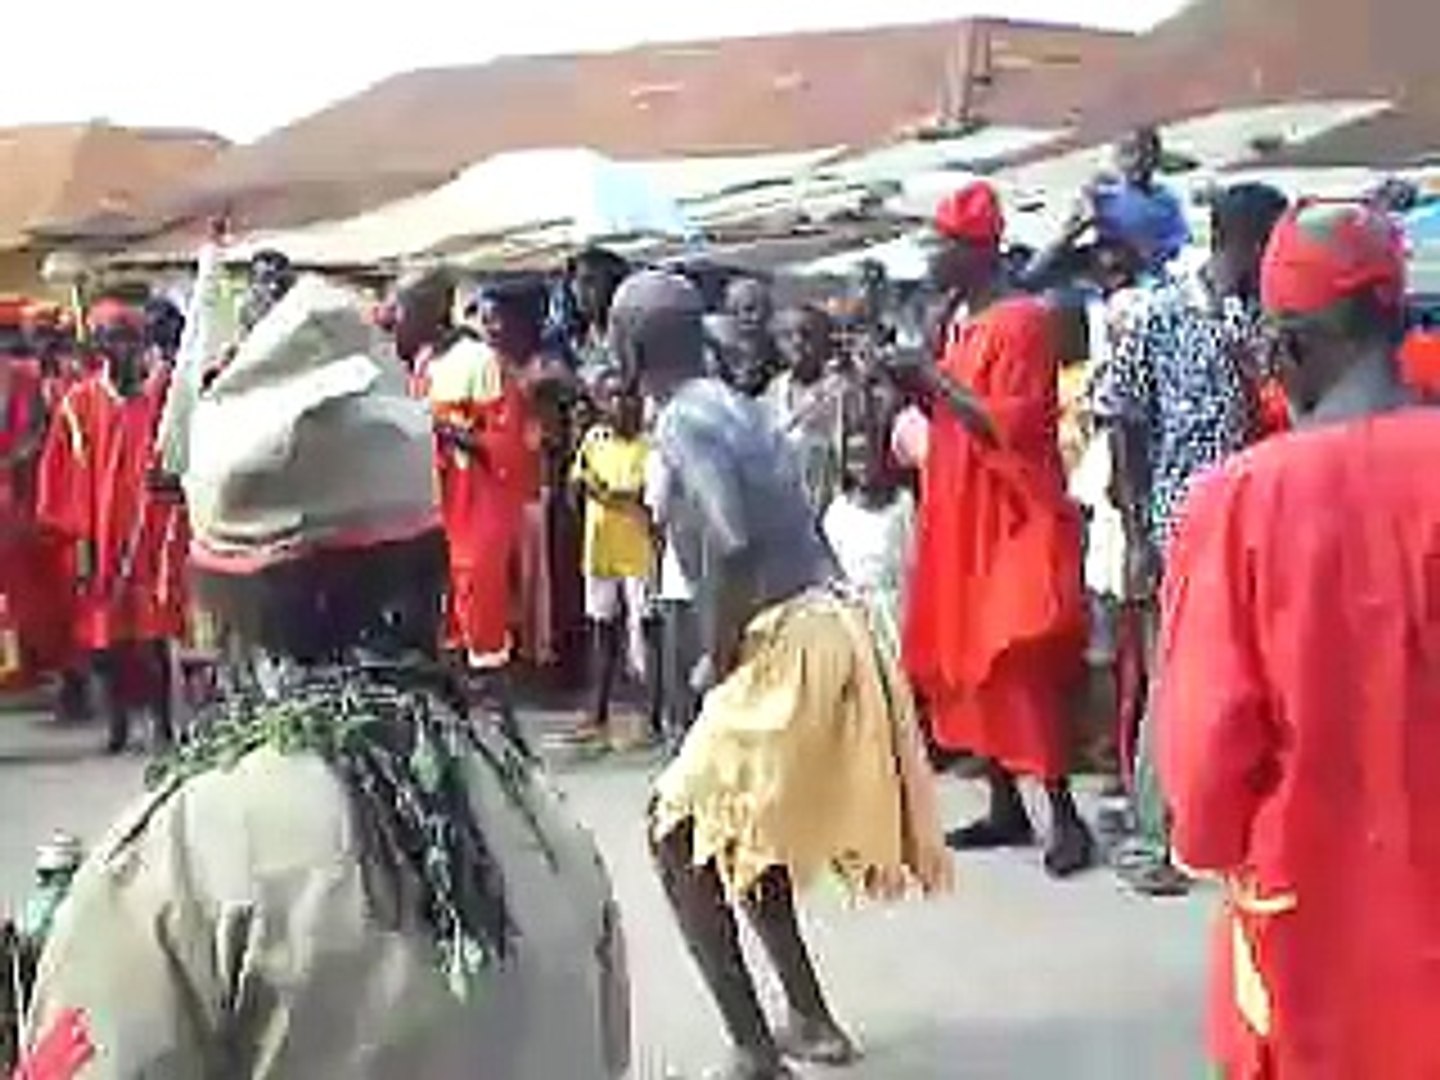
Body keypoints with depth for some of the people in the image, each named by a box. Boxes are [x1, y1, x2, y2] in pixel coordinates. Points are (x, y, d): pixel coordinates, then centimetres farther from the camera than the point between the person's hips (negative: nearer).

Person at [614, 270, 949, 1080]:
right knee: (744, 835, 23)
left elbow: (731, 549, -25)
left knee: (683, 836, 3)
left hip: (785, 646, -9)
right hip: (822, 628, 9)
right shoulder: (737, 405, 15)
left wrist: (716, 659, -12)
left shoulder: (684, 422, -12)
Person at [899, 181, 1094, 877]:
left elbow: (1010, 427, -18)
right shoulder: (959, 325, 14)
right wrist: (918, 386, 4)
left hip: (1013, 521, -9)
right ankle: (1005, 807, 18)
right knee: (970, 662, 10)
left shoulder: (1022, 322, -12)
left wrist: (933, 378, -16)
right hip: (963, 520, 9)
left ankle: (1064, 816, -4)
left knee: (1021, 665, -10)